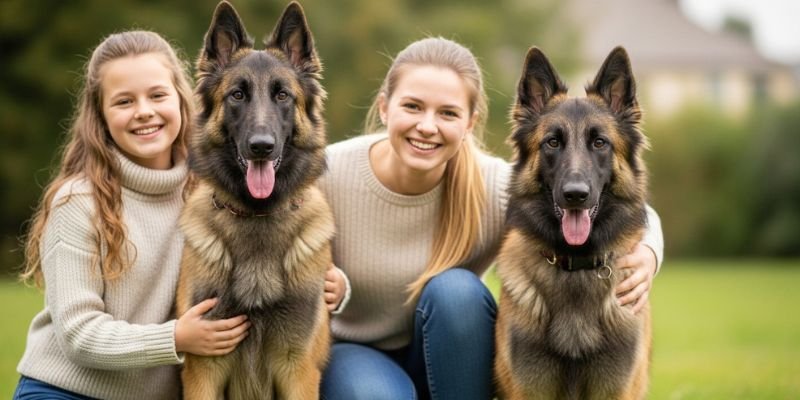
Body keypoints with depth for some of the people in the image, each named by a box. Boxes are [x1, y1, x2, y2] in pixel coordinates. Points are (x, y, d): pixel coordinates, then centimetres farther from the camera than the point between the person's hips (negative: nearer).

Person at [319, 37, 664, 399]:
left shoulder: (497, 188, -21)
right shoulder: (329, 175, -23)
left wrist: (644, 254, -35)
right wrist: (330, 291, -32)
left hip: (445, 361, 2)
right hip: (351, 354, -2)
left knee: (457, 289, -30)